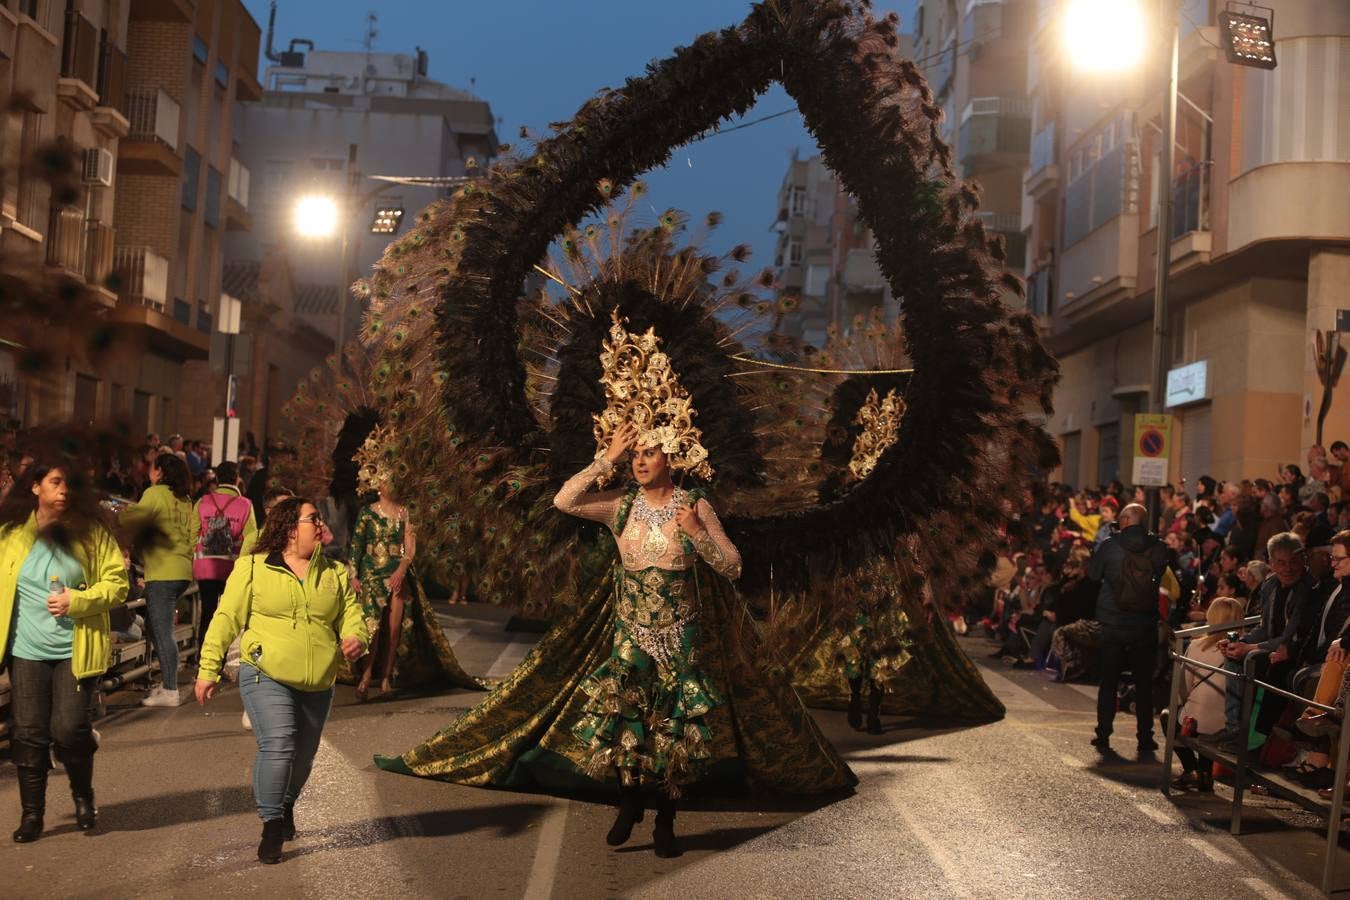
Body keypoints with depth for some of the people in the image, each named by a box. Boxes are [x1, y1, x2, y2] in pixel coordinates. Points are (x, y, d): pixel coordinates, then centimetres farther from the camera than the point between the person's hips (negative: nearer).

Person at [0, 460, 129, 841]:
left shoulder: (91, 532, -3)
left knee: (70, 730, -5)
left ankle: (83, 797, 22)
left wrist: (77, 600, -18)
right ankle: (31, 813, 19)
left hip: (76, 649, -2)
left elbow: (117, 582, -4)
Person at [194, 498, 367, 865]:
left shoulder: (336, 574, 9)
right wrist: (208, 670, -5)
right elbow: (226, 619, -2)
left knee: (302, 757, 14)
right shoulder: (252, 568, -3)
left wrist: (356, 638, -16)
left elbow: (351, 615, 7)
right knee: (278, 747, -20)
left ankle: (285, 807, 43)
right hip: (266, 678, -4)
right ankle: (272, 827, -3)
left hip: (318, 685, 5)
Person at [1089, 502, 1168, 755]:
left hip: (1112, 625, -1)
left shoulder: (1110, 545, -10)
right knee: (1144, 683, 10)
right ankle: (1145, 738, 12)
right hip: (1145, 626, 1)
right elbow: (1162, 577, 8)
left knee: (1108, 681, 10)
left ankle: (1103, 736, 12)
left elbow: (1093, 574, 2)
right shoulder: (1158, 548, -6)